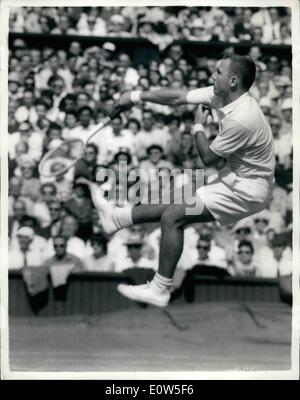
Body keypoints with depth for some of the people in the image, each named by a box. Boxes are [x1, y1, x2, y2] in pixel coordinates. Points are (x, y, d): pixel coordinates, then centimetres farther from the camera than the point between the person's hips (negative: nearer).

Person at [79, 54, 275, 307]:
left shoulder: (240, 119, -29)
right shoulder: (219, 95, -2)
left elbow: (208, 158, -16)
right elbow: (178, 97, 6)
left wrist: (199, 127, -1)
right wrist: (137, 96, 7)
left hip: (246, 191, -9)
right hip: (237, 178, 9)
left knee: (172, 216, -9)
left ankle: (160, 290, -2)